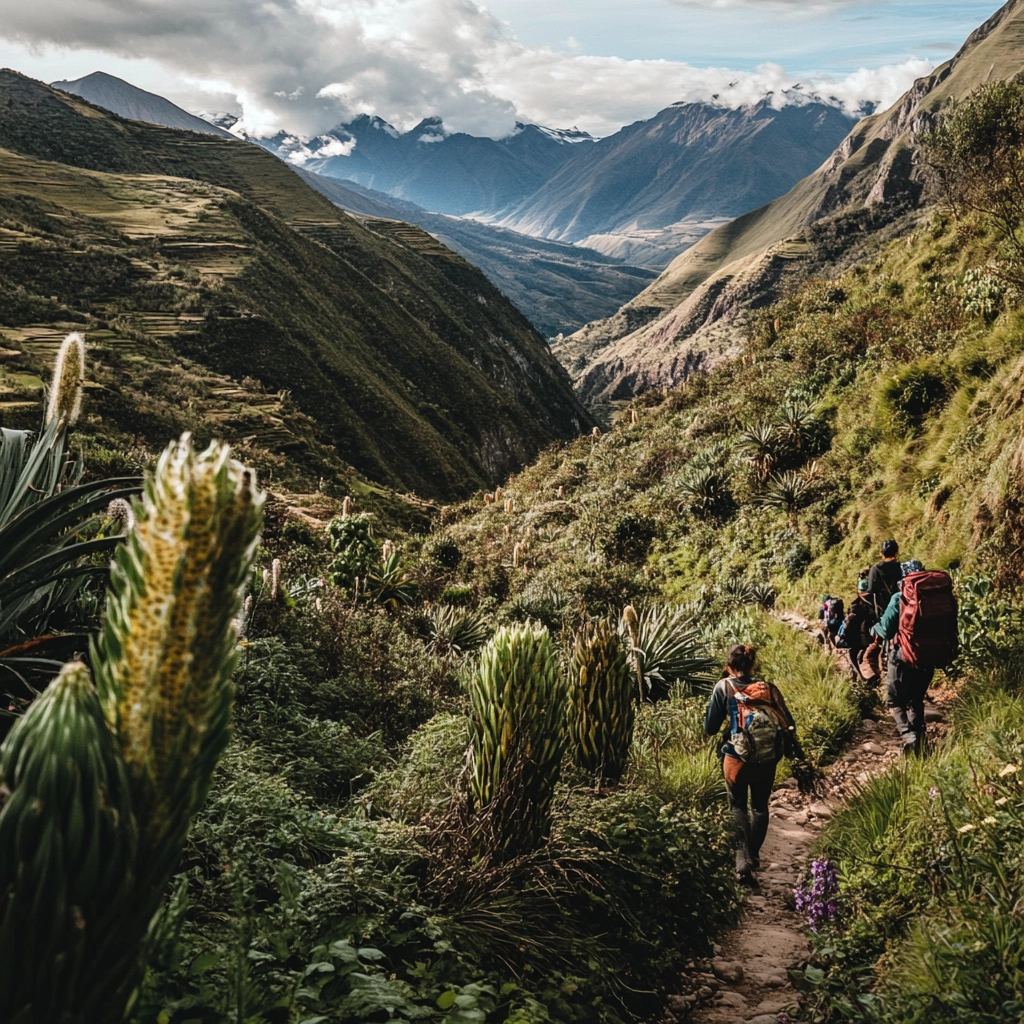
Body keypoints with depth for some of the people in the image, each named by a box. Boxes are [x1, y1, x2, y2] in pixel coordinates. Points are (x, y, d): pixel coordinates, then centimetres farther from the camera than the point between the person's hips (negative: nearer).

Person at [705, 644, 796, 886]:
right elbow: (788, 725, -1)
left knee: (738, 807, 13)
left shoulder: (723, 687, -4)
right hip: (767, 760, 2)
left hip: (737, 759, -2)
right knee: (760, 806, 21)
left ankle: (744, 857, -4)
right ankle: (754, 855, 33)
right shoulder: (768, 688, 2)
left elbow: (710, 728, -1)